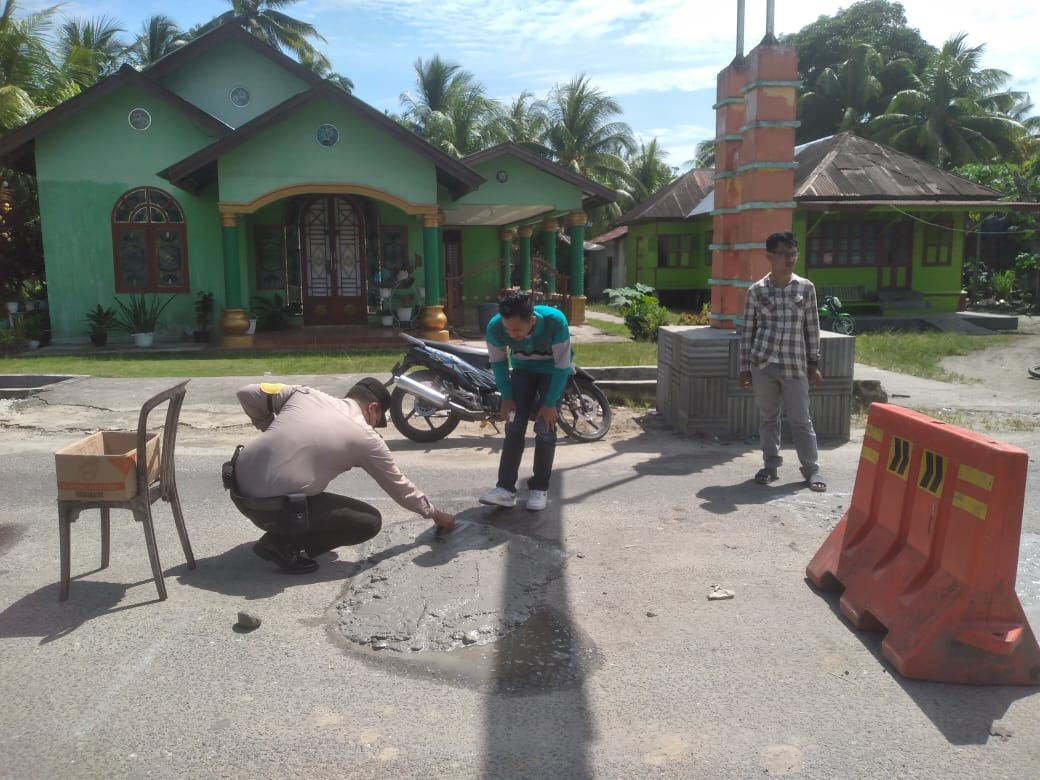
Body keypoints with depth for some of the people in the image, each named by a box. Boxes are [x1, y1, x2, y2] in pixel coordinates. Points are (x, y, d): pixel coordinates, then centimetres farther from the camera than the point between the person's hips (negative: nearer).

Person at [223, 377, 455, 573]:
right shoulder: (365, 437, 0)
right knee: (371, 521, 5)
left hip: (237, 486, 7)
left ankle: (283, 529, 21)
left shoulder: (305, 394, 9)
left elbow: (247, 393, 11)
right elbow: (398, 486, 12)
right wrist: (433, 513, 27)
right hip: (270, 507, -7)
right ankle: (283, 544, -1)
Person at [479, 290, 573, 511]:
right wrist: (507, 397, -9)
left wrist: (550, 403, -21)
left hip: (553, 369, -2)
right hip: (523, 369, 2)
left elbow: (562, 365, -25)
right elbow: (498, 362, -9)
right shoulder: (495, 327, -30)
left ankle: (540, 488, 4)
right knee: (514, 426, -8)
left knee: (545, 428, -10)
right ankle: (506, 488, -4)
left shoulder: (555, 321, -38)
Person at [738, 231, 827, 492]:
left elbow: (812, 328, 7)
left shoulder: (806, 288, 2)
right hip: (763, 363, 0)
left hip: (794, 365, 0)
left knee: (801, 419, 3)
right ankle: (770, 466, 22)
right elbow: (747, 331, 3)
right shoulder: (756, 291, -1)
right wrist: (744, 368, 1)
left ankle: (811, 469, 13)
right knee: (767, 418, 10)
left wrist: (814, 364, 6)